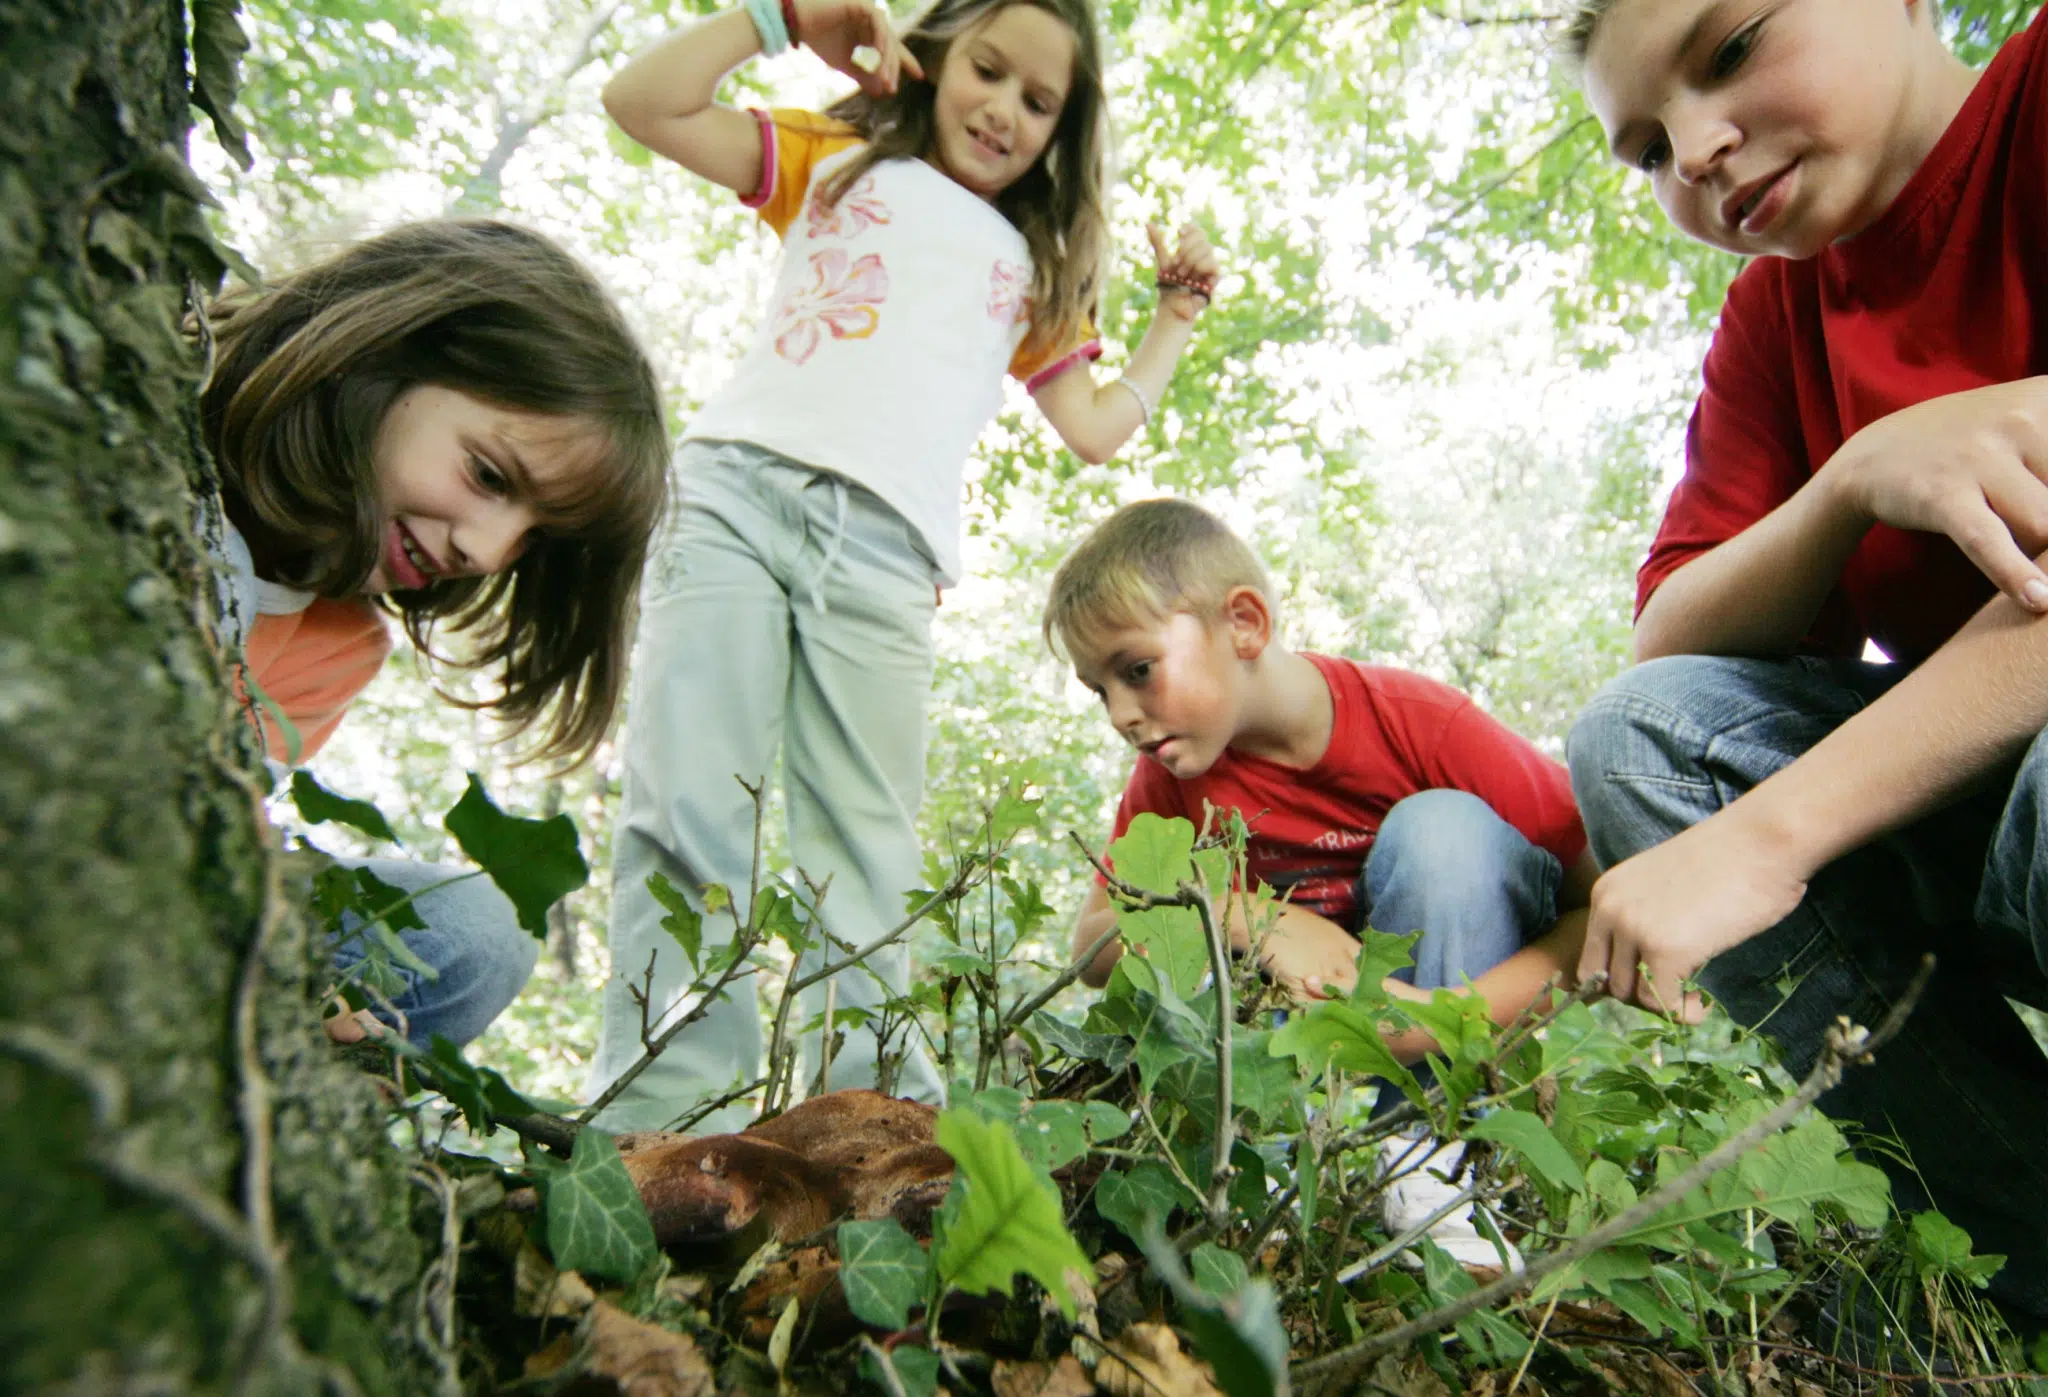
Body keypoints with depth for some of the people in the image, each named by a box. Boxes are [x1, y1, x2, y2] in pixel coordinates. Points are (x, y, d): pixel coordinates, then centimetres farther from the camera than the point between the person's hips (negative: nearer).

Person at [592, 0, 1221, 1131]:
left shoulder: (1037, 270, 30)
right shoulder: (837, 161, 26)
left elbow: (1096, 427, 23)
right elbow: (641, 103, 18)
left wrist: (1177, 318, 24)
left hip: (884, 555, 1)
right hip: (739, 492, -1)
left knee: (863, 854, -5)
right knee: (687, 806, -14)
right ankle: (661, 1109, -12)